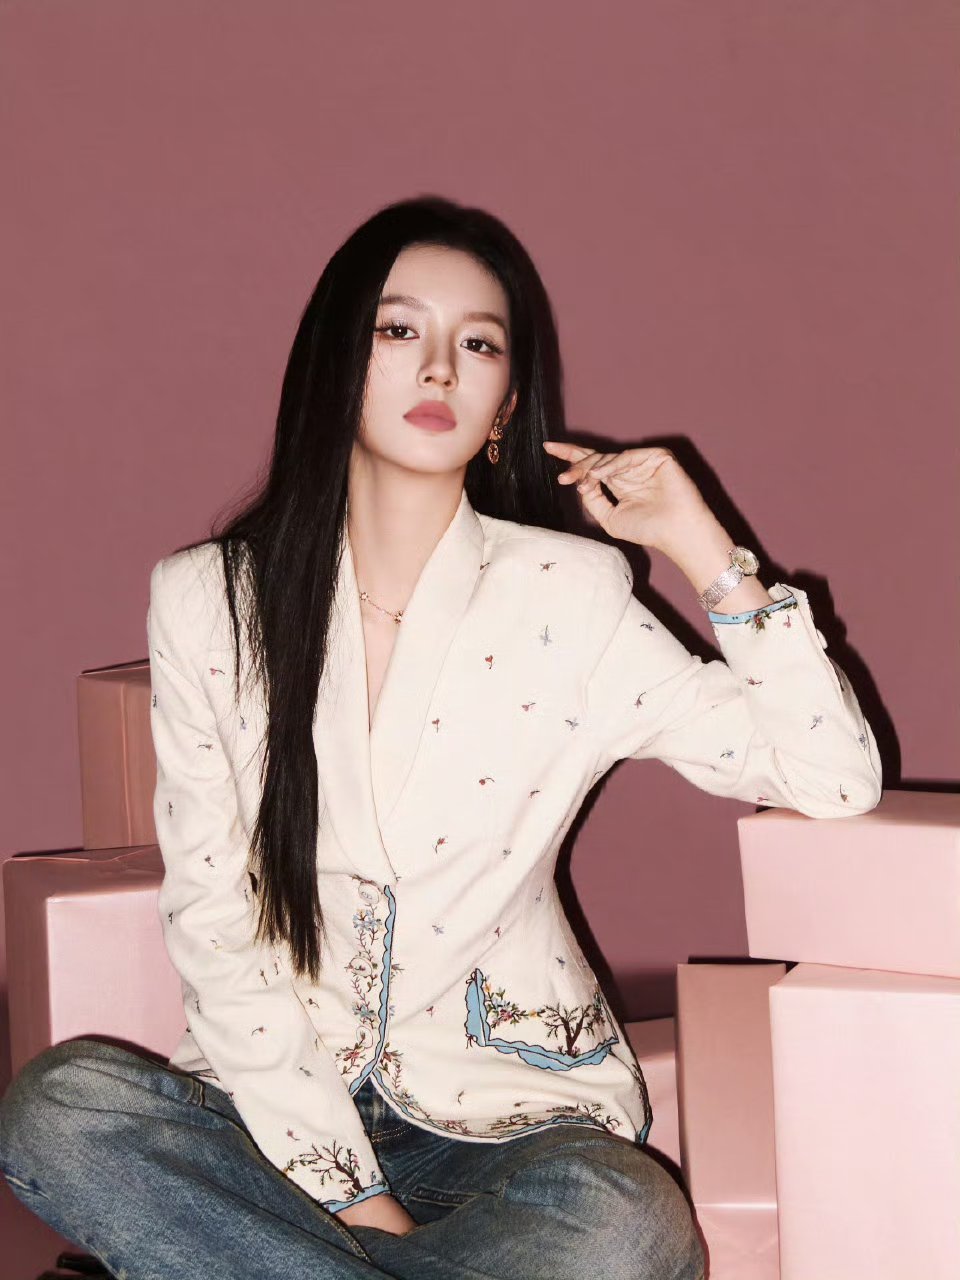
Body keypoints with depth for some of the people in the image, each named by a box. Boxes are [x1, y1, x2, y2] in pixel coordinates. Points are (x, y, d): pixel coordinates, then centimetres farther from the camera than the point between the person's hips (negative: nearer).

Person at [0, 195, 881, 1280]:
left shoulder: (568, 595, -1)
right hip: (279, 1101, 0)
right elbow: (209, 916, -3)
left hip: (504, 1115, 0)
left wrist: (704, 552, -9)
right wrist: (346, 1190, -12)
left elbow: (836, 779, -3)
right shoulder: (204, 599, 2)